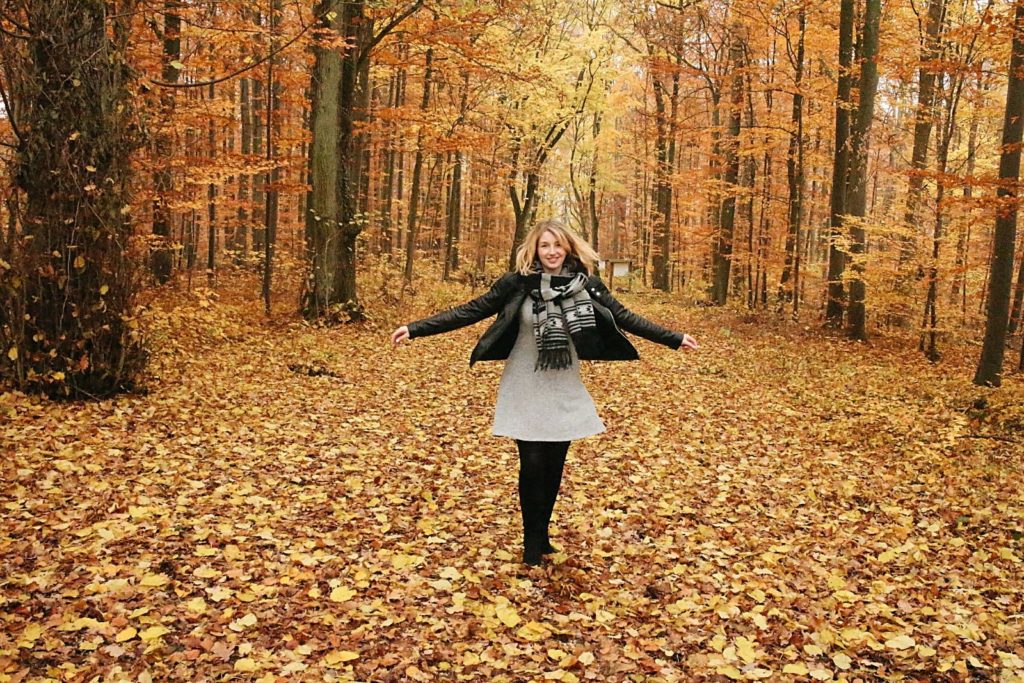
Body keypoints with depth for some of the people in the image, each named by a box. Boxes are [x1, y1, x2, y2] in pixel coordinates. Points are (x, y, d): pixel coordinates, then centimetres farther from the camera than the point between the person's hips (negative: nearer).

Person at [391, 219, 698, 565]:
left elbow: (624, 317, 6)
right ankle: (532, 539, 20)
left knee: (554, 465, 10)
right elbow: (470, 311, -8)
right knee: (533, 465, -1)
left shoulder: (586, 283, -2)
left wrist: (674, 338, 9)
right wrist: (415, 329, -14)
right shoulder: (517, 283, -9)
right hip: (525, 390, -2)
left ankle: (542, 533, 30)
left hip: (565, 390, 3)